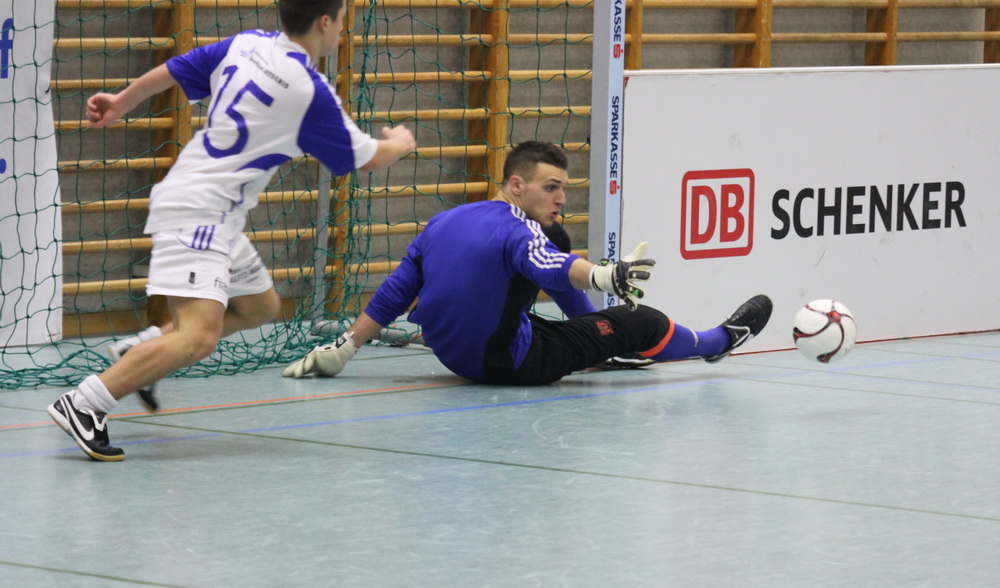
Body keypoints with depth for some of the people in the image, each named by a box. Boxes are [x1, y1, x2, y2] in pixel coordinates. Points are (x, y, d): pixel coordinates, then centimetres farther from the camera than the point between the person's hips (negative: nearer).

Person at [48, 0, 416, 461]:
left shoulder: (245, 44, 4)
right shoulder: (310, 92, -15)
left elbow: (170, 72, 14)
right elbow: (367, 159, -1)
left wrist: (121, 102, 32)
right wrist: (401, 143, 21)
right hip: (197, 210, -10)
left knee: (260, 307, 21)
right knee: (199, 336, -21)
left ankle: (138, 351, 20)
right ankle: (83, 405, -26)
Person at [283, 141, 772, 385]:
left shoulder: (441, 223, 1)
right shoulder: (516, 231, -22)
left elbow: (394, 294, 2)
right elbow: (549, 266, -44)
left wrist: (342, 349, 6)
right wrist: (602, 275, -62)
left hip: (453, 354, 8)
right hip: (509, 365, -8)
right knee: (639, 322, 3)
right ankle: (719, 341, 28)